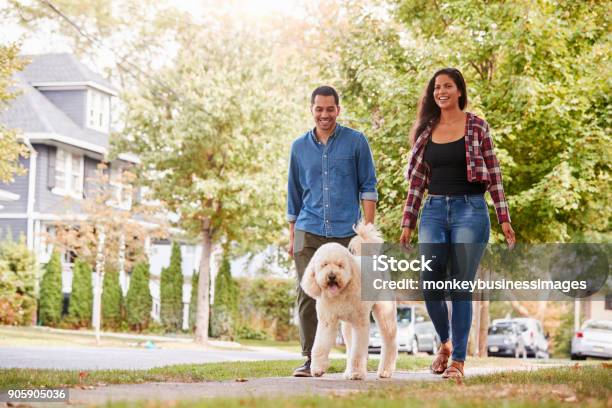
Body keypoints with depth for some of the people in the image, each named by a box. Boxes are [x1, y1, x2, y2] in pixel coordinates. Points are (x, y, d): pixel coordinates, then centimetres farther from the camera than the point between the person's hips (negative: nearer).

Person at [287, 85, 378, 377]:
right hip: (309, 232, 2)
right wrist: (291, 236, 14)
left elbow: (368, 186, 2)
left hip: (347, 232, -2)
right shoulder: (299, 147, 11)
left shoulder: (356, 142, 3)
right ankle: (311, 358, -2)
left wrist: (368, 228, -5)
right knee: (307, 294, -6)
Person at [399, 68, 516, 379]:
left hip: (470, 210, -3)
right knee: (429, 284, -4)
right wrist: (407, 223, 7)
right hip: (434, 211, 3)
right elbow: (417, 179, 11)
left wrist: (504, 218, -3)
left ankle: (458, 359, 2)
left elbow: (493, 173, 2)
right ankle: (445, 342, 23)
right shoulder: (425, 130, 10)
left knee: (460, 287, -5)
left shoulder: (477, 127, 2)